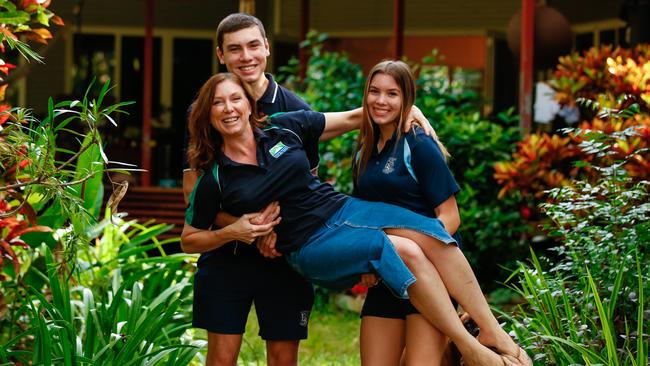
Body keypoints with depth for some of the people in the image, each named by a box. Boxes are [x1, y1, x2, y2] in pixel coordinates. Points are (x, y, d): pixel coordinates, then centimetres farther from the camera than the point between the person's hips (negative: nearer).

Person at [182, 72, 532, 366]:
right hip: (309, 247, -4)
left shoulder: (282, 129, 2)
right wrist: (233, 231, -12)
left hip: (343, 208, 4)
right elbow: (189, 240, 5)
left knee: (430, 234, -21)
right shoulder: (214, 180, -5)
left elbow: (349, 118, 14)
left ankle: (494, 332, -19)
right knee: (403, 250, -27)